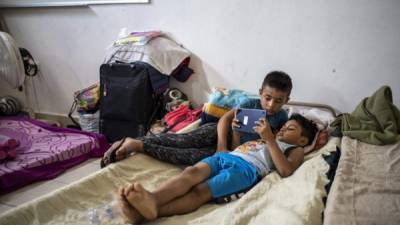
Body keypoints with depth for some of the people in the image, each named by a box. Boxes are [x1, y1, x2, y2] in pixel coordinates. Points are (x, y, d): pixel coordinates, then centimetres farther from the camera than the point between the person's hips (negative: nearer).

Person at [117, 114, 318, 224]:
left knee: (201, 191, -30)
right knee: (192, 172, -27)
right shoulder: (263, 138, 41)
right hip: (225, 156, 6)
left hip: (248, 168, -6)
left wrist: (270, 139, -2)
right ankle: (151, 199, -51)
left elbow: (285, 171, -2)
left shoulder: (296, 150, 21)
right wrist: (236, 128, 28)